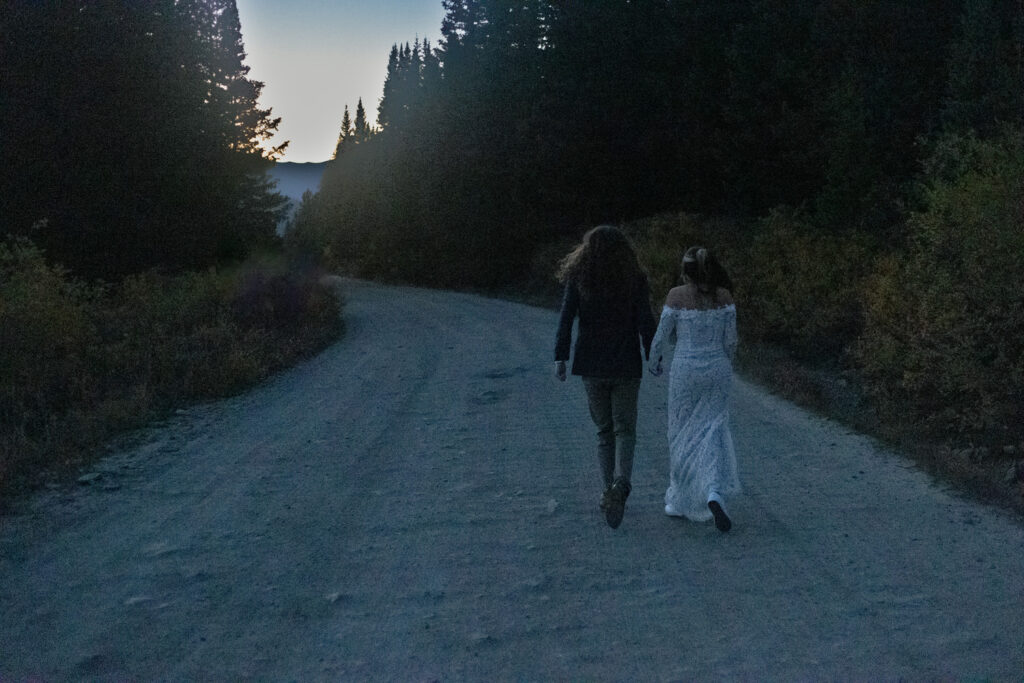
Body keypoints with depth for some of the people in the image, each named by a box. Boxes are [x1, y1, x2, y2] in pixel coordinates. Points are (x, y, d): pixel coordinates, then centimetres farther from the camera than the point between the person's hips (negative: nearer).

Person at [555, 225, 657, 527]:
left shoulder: (578, 279, -1)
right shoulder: (635, 279, -4)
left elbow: (566, 319, -8)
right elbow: (645, 321, -9)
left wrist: (560, 358, -7)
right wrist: (652, 357, -2)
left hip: (591, 366, 1)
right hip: (626, 366, -1)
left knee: (604, 430, 15)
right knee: (624, 430, 7)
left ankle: (610, 490, 15)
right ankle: (621, 483, -17)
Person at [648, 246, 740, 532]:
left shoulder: (677, 296, -9)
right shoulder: (724, 296, -2)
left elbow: (662, 335, -4)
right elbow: (730, 340, 1)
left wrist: (653, 360, 15)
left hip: (685, 370, -2)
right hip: (717, 369, 2)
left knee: (682, 433, 12)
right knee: (713, 431, 5)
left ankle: (680, 501, 22)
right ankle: (714, 494, -19)